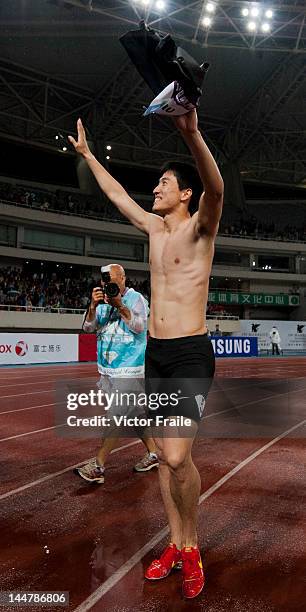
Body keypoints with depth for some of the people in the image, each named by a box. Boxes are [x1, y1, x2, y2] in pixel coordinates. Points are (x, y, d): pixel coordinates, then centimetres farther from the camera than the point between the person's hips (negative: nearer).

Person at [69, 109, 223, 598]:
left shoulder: (199, 228, -5)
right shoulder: (155, 227, 13)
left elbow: (216, 188, -27)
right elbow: (117, 195, 26)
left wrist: (193, 134, -43)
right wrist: (87, 153, 34)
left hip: (191, 354, -7)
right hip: (154, 354, 7)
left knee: (177, 457, -14)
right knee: (164, 456, 11)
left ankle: (190, 546, 13)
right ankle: (176, 545, 27)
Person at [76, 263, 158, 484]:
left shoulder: (136, 298, -6)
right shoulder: (104, 302, 9)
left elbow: (139, 326, -18)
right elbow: (88, 327, 1)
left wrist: (119, 305, -27)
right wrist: (93, 305, -16)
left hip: (128, 369, -7)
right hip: (108, 369, 7)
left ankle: (98, 467, 0)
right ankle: (153, 454, 28)